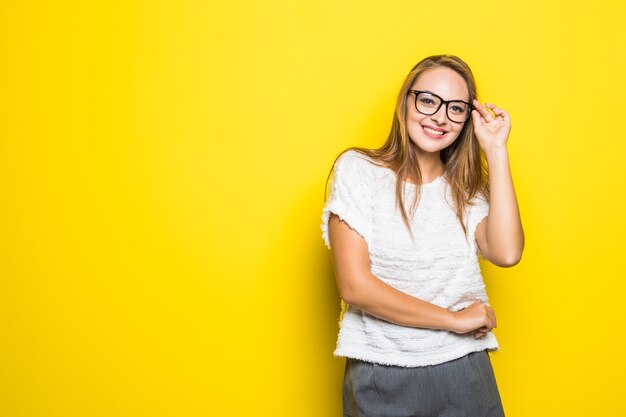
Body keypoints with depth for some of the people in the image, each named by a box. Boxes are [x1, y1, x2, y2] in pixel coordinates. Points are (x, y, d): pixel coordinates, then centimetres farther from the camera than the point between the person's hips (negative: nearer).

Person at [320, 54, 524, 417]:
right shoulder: (357, 169, -5)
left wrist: (496, 151, -7)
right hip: (382, 376, -3)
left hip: (465, 371, 4)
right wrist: (453, 319, -11)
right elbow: (355, 286, -13)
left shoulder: (466, 187, 8)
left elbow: (507, 253, -12)